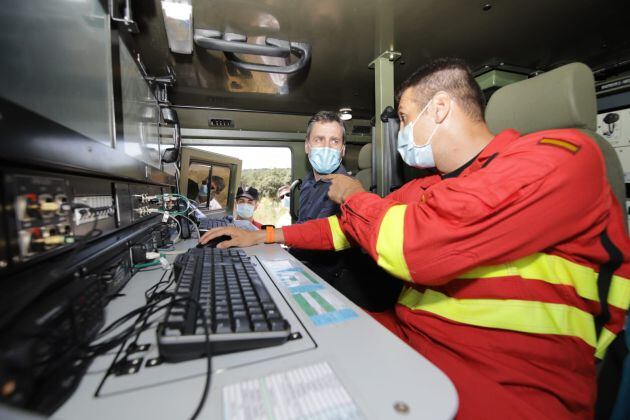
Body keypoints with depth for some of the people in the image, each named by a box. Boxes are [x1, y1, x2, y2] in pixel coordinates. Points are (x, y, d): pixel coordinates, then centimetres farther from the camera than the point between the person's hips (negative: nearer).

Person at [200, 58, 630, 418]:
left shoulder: (557, 157, -12)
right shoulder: (425, 188, 11)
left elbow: (414, 248, -27)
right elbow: (357, 227, 17)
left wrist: (353, 196, -5)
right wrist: (266, 236, 17)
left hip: (506, 382, -6)